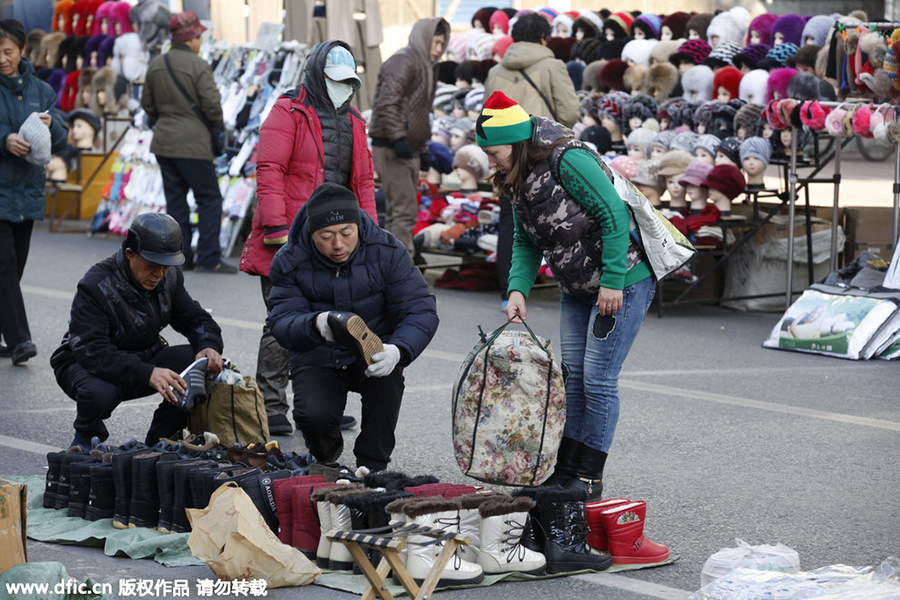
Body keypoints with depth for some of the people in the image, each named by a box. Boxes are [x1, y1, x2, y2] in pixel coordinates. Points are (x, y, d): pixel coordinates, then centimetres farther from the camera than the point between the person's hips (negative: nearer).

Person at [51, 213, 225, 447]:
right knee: (98, 393, -41)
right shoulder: (96, 287, -27)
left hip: (143, 359, 6)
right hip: (85, 365, -6)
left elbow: (194, 318, 5)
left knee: (203, 365, -16)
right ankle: (86, 439, -5)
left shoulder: (169, 277, -5)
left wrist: (209, 346, -21)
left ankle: (159, 440, 0)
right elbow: (90, 352, -35)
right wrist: (147, 374, -48)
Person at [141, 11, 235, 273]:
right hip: (193, 143, -7)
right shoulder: (197, 65, -14)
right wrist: (217, 125, 4)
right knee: (209, 198, 0)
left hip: (163, 142, 7)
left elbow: (147, 103, 14)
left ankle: (180, 256, 13)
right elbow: (211, 104, -15)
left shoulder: (156, 65, 7)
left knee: (175, 198, 12)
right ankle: (208, 258, -4)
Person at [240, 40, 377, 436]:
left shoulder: (352, 122, 18)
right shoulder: (288, 114, -5)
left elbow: (363, 179, 22)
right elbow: (269, 171, -12)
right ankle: (271, 410, -1)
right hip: (290, 239, -7)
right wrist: (276, 227, -19)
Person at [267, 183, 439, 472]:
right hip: (318, 359, 0)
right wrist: (316, 324, -42)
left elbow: (421, 310, -17)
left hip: (371, 352, 0)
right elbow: (282, 323, -17)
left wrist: (398, 349, -39)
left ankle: (372, 464, -15)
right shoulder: (290, 262, -11)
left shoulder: (387, 251, -13)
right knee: (313, 415, -29)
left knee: (388, 371, -35)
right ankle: (325, 455, 12)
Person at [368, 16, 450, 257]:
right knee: (405, 210, -15)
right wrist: (399, 139, -29)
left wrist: (423, 149, 24)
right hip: (391, 149, -10)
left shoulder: (425, 67, 20)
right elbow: (387, 104, -23)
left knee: (397, 212, 12)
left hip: (407, 150, 10)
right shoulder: (402, 62, -12)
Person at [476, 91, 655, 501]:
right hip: (577, 289, 9)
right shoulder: (517, 179, 4)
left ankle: (590, 478, 1)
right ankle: (566, 471, 15)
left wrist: (612, 282, -24)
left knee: (598, 379, -7)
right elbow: (526, 243, 10)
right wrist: (518, 289, -7)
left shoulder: (568, 161, -23)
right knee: (571, 377, 9)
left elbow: (615, 215, -25)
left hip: (623, 281, -9)